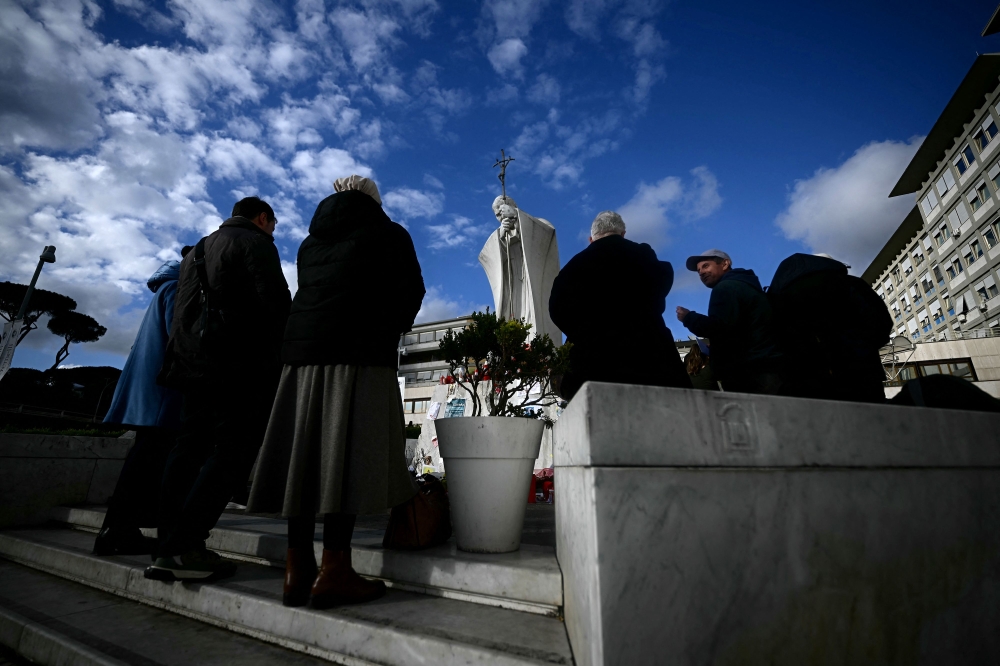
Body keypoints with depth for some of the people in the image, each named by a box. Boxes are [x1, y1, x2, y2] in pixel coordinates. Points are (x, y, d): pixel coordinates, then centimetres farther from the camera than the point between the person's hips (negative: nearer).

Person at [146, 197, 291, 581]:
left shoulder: (198, 250, 28)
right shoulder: (256, 243, 0)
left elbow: (181, 310, 27)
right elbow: (275, 303, -12)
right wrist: (285, 354, -2)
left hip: (194, 362, 9)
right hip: (241, 366, -9)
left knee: (190, 448, 7)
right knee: (233, 451, -9)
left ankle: (168, 547, 8)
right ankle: (184, 547, -13)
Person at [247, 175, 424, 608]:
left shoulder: (310, 242, 24)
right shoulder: (387, 233, 10)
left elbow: (308, 296, 21)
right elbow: (410, 291, 2)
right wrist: (394, 326, 21)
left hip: (301, 347, 6)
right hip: (360, 351, -6)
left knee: (304, 452, 4)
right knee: (348, 455, -8)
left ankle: (298, 569, 8)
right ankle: (333, 571, -7)